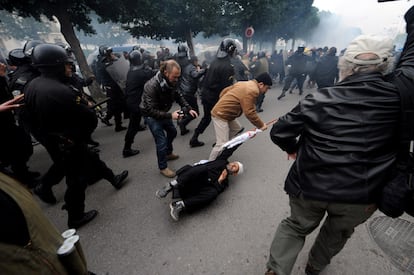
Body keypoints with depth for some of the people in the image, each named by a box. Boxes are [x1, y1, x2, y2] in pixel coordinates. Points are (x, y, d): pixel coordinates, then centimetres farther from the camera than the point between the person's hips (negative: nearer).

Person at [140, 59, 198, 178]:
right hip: (151, 115, -7)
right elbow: (151, 110, -34)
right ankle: (163, 167, 14)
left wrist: (189, 109, -14)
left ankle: (168, 153, 48)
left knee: (172, 132, 22)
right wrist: (170, 115, -38)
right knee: (161, 141, -8)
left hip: (163, 112, 8)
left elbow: (178, 96, -1)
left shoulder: (171, 81, -15)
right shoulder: (152, 86, -34)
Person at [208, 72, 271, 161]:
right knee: (222, 144, -7)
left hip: (224, 112, 10)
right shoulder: (252, 91, -18)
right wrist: (261, 125, -9)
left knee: (237, 129, 25)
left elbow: (224, 91, 17)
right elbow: (249, 113, -21)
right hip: (220, 115, -10)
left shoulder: (245, 84, 13)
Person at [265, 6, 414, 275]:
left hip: (310, 187, -1)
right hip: (362, 195, 2)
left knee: (295, 227, 25)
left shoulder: (319, 99, -11)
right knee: (338, 232, 31)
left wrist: (294, 148, 11)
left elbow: (279, 132, -9)